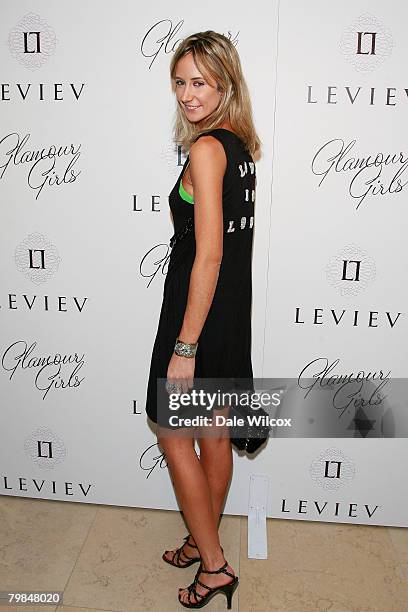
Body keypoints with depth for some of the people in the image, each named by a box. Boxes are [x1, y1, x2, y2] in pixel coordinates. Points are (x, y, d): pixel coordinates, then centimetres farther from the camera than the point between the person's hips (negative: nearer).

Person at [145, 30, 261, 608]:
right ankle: (204, 542, 38)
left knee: (174, 435, 7)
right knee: (214, 434, 18)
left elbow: (208, 256, -23)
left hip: (199, 313, -9)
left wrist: (184, 346, -19)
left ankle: (215, 565, 20)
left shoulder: (205, 150, -18)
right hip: (233, 314, 9)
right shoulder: (240, 147, 9)